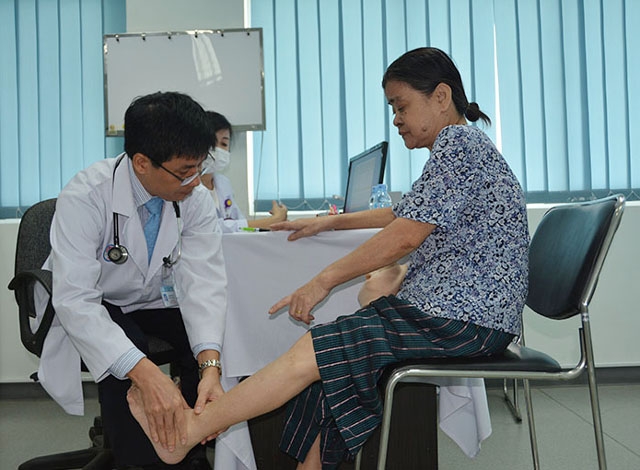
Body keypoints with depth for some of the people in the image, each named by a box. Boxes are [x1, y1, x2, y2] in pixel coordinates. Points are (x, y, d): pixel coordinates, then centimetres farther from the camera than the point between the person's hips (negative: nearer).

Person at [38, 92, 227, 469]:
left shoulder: (195, 198, -17)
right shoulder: (85, 197, -29)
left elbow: (204, 281, -22)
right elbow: (74, 299, -36)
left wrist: (210, 364, -39)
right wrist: (145, 373, -49)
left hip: (156, 302, 4)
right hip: (92, 311, -4)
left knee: (221, 336, -21)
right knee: (123, 359, -34)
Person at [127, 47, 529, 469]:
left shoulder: (458, 141, -12)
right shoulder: (462, 145, 21)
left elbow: (403, 237, -19)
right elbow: (408, 214, 30)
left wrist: (323, 282, -12)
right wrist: (327, 222, 28)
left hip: (464, 320, -10)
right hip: (459, 310, 10)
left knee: (312, 353, -14)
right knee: (328, 372, -2)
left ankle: (186, 431, -5)